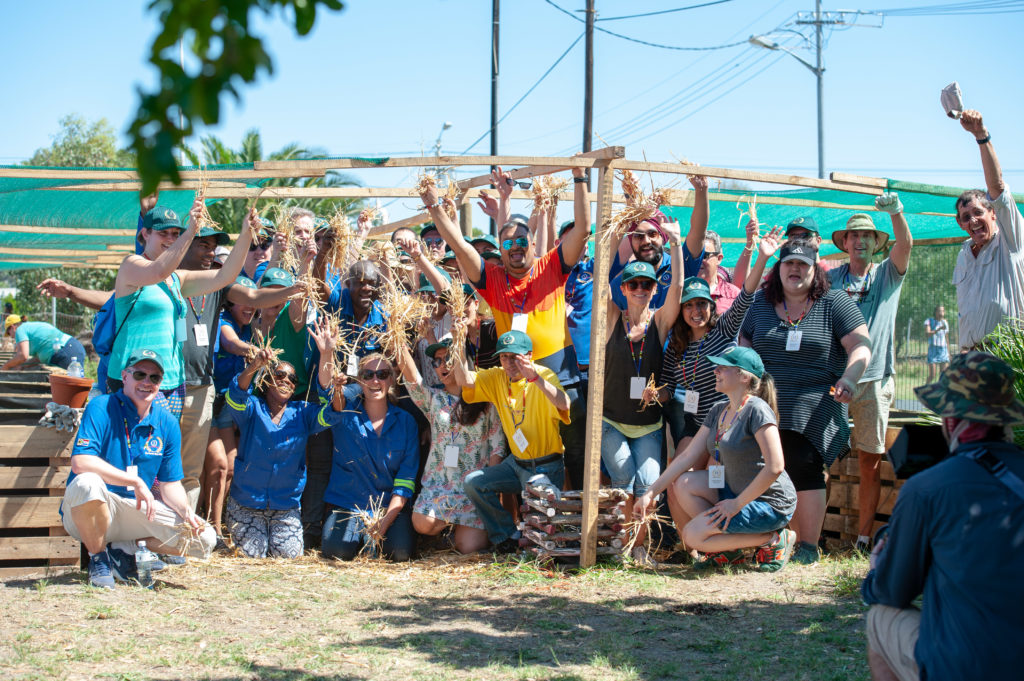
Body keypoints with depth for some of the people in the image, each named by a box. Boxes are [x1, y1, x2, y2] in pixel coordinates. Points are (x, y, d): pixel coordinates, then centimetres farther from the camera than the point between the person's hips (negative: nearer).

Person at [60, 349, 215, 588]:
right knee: (87, 483, -40)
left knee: (204, 539, -10)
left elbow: (170, 483, 7)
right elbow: (80, 462, -26)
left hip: (138, 509, 5)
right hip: (85, 513, -4)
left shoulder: (167, 423, 4)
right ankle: (98, 558, -11)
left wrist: (186, 512, -14)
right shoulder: (101, 408, -12)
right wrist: (136, 482, -28)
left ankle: (123, 547, 9)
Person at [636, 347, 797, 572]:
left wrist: (737, 503, -18)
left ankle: (774, 539, -3)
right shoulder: (718, 412, 9)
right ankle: (728, 549, 5)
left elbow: (775, 467, -25)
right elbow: (688, 456, 8)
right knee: (683, 483, -7)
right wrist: (650, 493, 1)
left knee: (693, 536, -15)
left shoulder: (757, 410, -18)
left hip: (771, 505, -8)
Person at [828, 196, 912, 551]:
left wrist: (895, 212, -25)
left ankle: (863, 538, 8)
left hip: (874, 379, 0)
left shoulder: (887, 276, 9)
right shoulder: (830, 278, 12)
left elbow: (905, 244, -8)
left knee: (870, 461, 1)